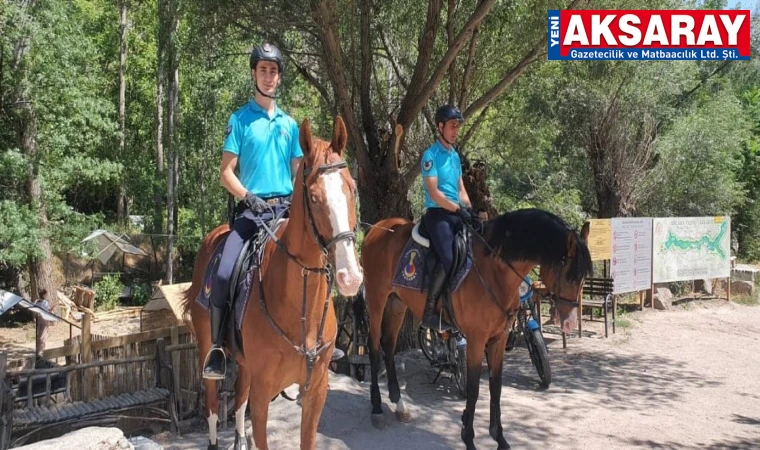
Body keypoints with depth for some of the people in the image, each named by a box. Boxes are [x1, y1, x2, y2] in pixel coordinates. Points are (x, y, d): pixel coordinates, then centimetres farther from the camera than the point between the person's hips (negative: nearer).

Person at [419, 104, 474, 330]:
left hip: (457, 214, 8)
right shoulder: (431, 155, -7)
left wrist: (470, 210, 2)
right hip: (438, 214, -8)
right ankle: (429, 312, -18)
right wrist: (459, 209, -16)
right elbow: (434, 194, -15)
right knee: (448, 258, -26)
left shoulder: (455, 155, 17)